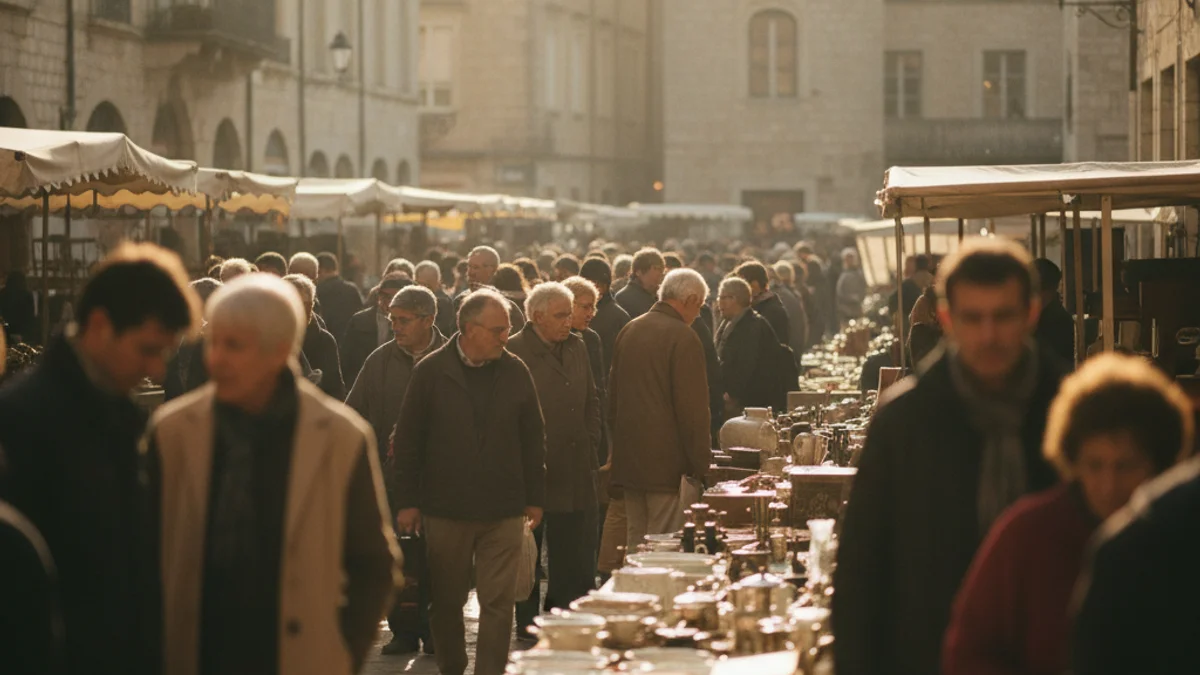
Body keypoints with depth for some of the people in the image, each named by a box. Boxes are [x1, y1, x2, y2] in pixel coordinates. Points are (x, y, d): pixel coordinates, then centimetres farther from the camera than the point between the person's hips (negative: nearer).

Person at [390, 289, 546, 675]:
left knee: (498, 603, -2)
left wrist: (535, 498, 7)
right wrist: (406, 501, -2)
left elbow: (533, 440, 9)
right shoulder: (431, 372, -3)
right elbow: (407, 441, 0)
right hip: (445, 510, -1)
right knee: (446, 600, 10)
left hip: (503, 512, 1)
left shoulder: (515, 373, 2)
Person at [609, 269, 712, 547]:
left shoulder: (628, 331, 12)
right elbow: (693, 407, -14)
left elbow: (612, 395, 19)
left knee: (635, 542, 13)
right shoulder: (683, 338, -13)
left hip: (628, 459, 8)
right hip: (667, 462, -8)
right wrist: (701, 464, -8)